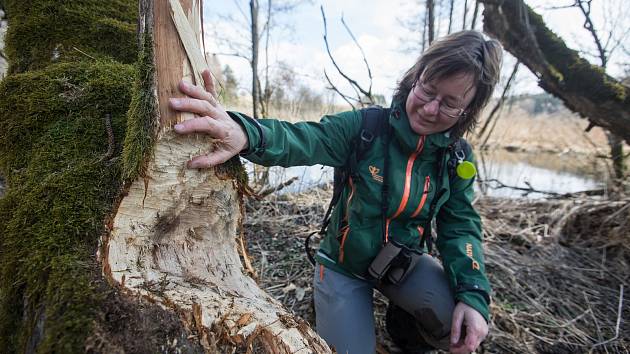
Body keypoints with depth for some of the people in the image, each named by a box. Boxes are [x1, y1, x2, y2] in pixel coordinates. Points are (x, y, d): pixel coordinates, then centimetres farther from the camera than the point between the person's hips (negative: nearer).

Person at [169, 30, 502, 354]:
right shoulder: (366, 127, -20)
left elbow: (460, 225, -7)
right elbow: (306, 138, -35)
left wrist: (473, 295, -23)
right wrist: (245, 133, -57)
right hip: (343, 266, -2)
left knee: (458, 323, -21)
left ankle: (407, 327, 14)